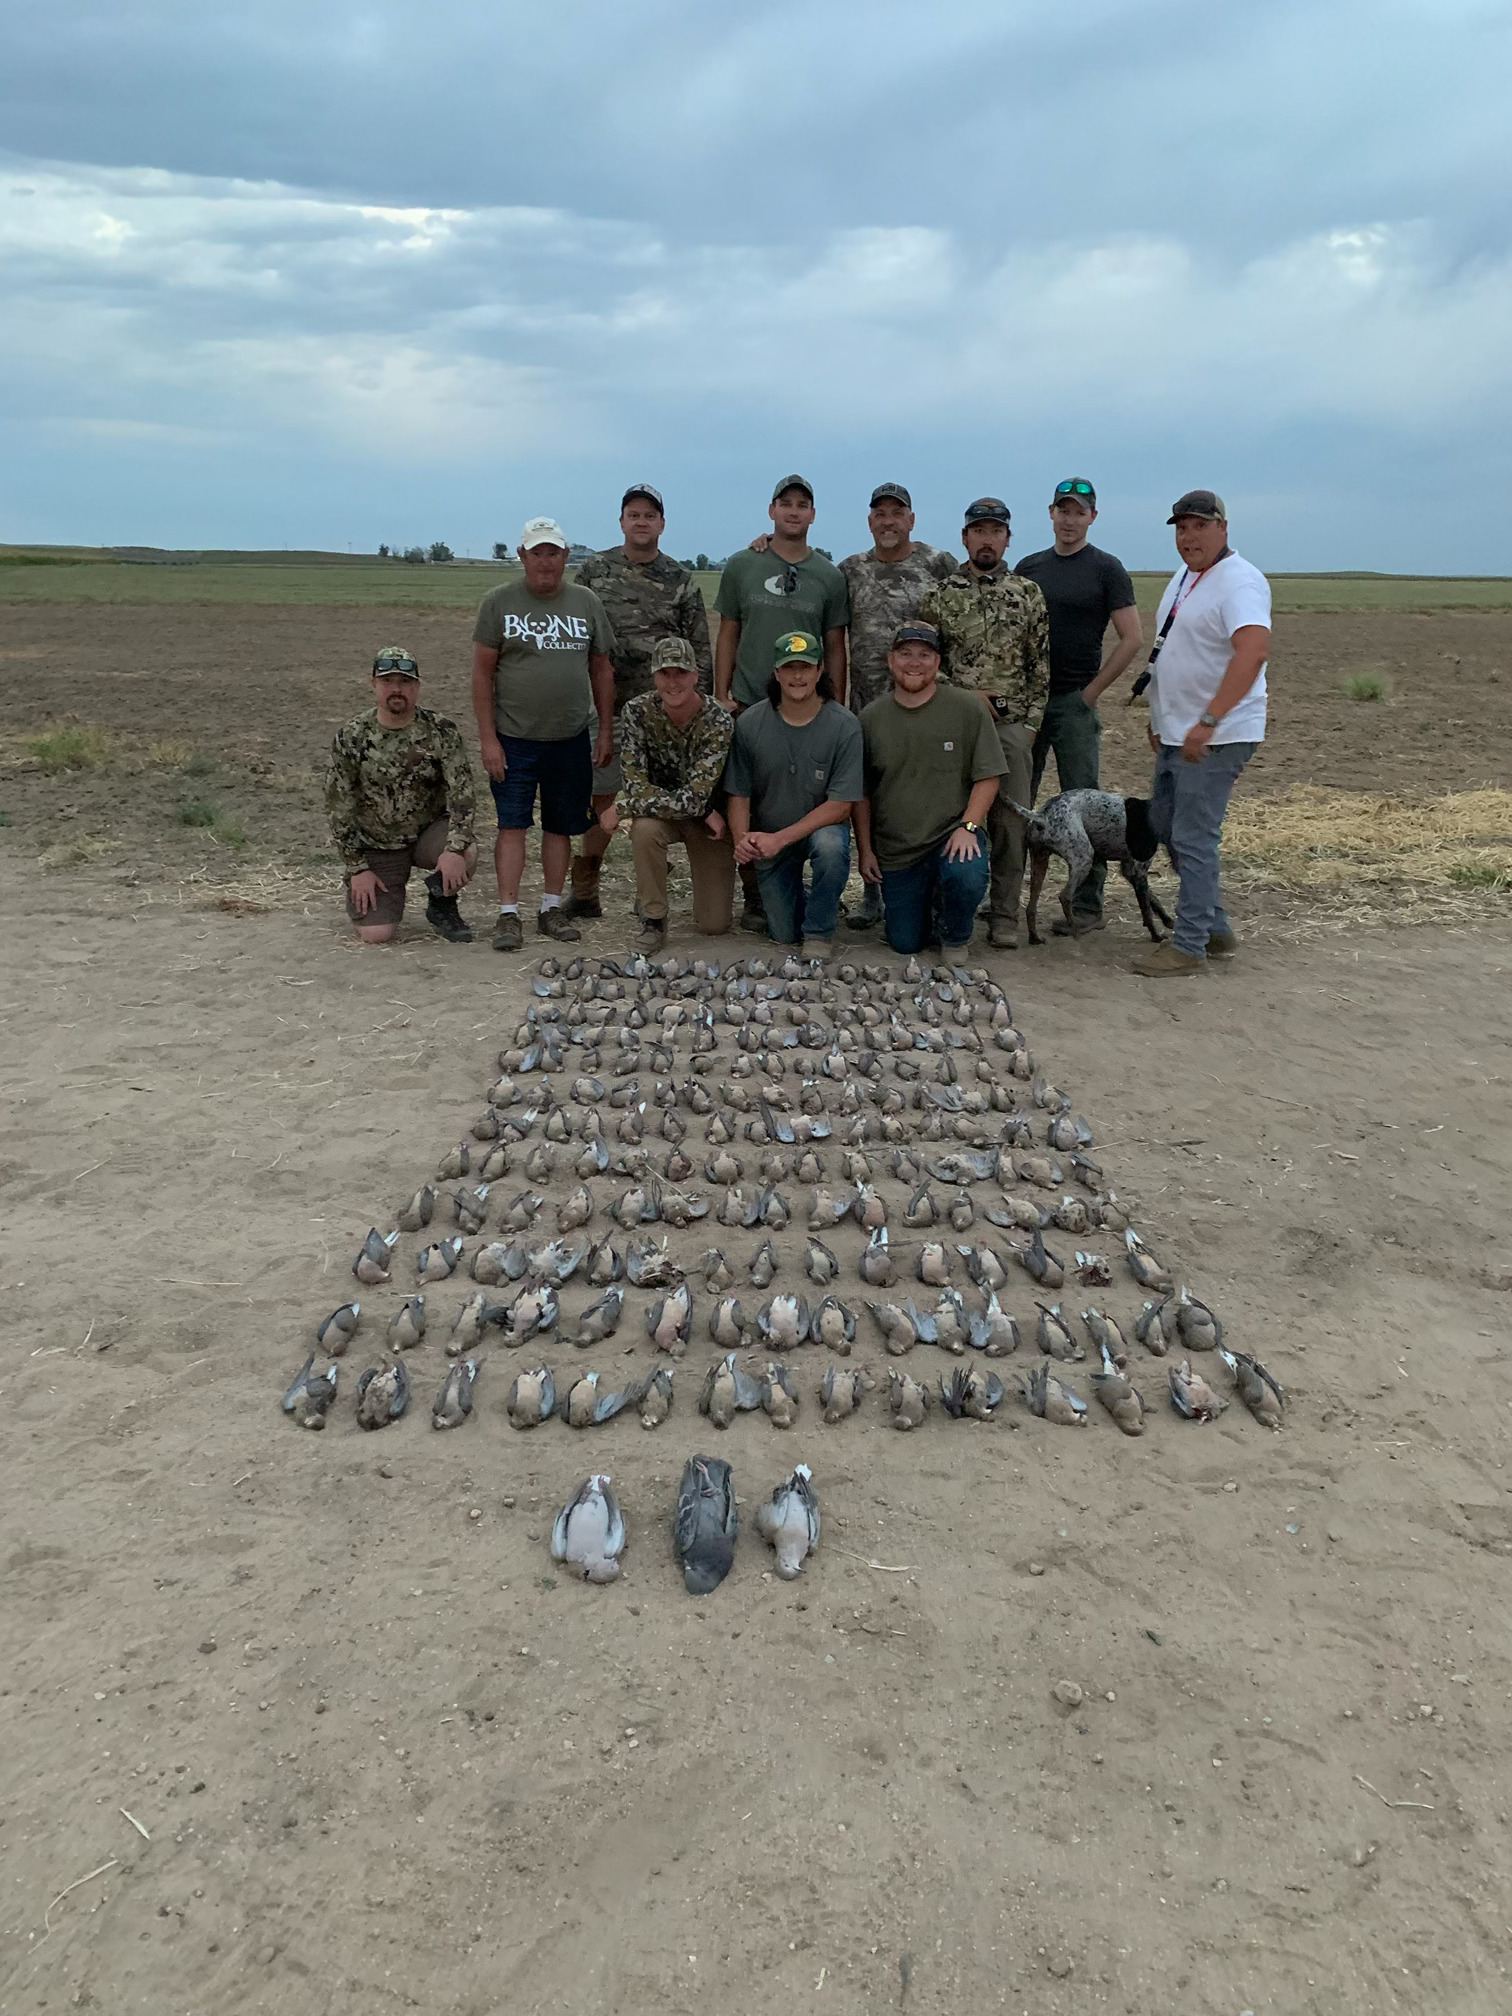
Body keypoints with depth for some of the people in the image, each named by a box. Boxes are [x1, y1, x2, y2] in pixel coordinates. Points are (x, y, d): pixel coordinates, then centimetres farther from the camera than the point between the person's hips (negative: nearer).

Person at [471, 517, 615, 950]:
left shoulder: (585, 602, 8)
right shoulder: (500, 601, 0)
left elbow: (602, 669, 13)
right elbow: (482, 673, -2)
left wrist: (606, 731, 8)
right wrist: (488, 738, -7)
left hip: (570, 739, 3)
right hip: (513, 739, -3)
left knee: (561, 826, 8)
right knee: (512, 824, -4)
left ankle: (551, 909, 19)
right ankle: (508, 914, 1)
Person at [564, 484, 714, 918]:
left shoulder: (680, 581, 6)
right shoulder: (593, 572, 5)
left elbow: (700, 649, 7)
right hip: (606, 708, 0)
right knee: (603, 802, 2)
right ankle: (583, 894, 11)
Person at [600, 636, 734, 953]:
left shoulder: (718, 723, -27)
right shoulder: (638, 711, -20)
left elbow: (692, 799, -32)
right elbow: (634, 785, -23)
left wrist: (622, 809, -31)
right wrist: (704, 812, -28)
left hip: (709, 817, -1)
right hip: (660, 811, 1)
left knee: (714, 924, -2)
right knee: (644, 828, -37)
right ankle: (652, 919, -15)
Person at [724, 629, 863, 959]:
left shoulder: (844, 726, -18)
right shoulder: (749, 723, -11)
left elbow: (840, 805, -20)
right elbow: (738, 794, -4)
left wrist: (781, 839, -27)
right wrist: (741, 839, -25)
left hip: (822, 826, -2)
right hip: (768, 840, 2)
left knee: (830, 845, -39)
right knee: (784, 933, 4)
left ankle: (820, 931, -14)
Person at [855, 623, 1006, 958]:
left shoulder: (967, 708, -3)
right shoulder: (871, 718, 3)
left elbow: (987, 777, -4)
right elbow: (861, 793, 9)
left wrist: (967, 826, -18)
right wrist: (865, 850, 4)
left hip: (952, 837, -2)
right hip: (895, 851, 3)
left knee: (967, 877, -36)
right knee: (905, 944, 3)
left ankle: (955, 939, -2)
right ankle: (928, 903, 39)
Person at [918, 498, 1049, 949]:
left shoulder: (1028, 595, 8)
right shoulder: (940, 594, 5)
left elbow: (1042, 666, 8)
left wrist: (1030, 721, 0)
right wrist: (964, 695, -6)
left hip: (1011, 725, 1)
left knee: (1009, 821, -1)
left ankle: (1004, 914, 7)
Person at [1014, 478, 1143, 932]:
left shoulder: (1107, 570, 0)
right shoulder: (1028, 567, 12)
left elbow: (1131, 640, -3)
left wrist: (1091, 691, -8)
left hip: (1075, 702, -4)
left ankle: (1087, 907, 4)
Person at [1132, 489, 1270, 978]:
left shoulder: (1239, 582, -16)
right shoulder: (1185, 578, 15)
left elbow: (1254, 651, -31)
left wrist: (1207, 722, -37)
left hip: (1215, 736, -11)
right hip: (1176, 733, 11)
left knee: (1193, 838, -9)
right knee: (1164, 824, 16)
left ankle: (1190, 946, 1)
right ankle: (1215, 928, 26)